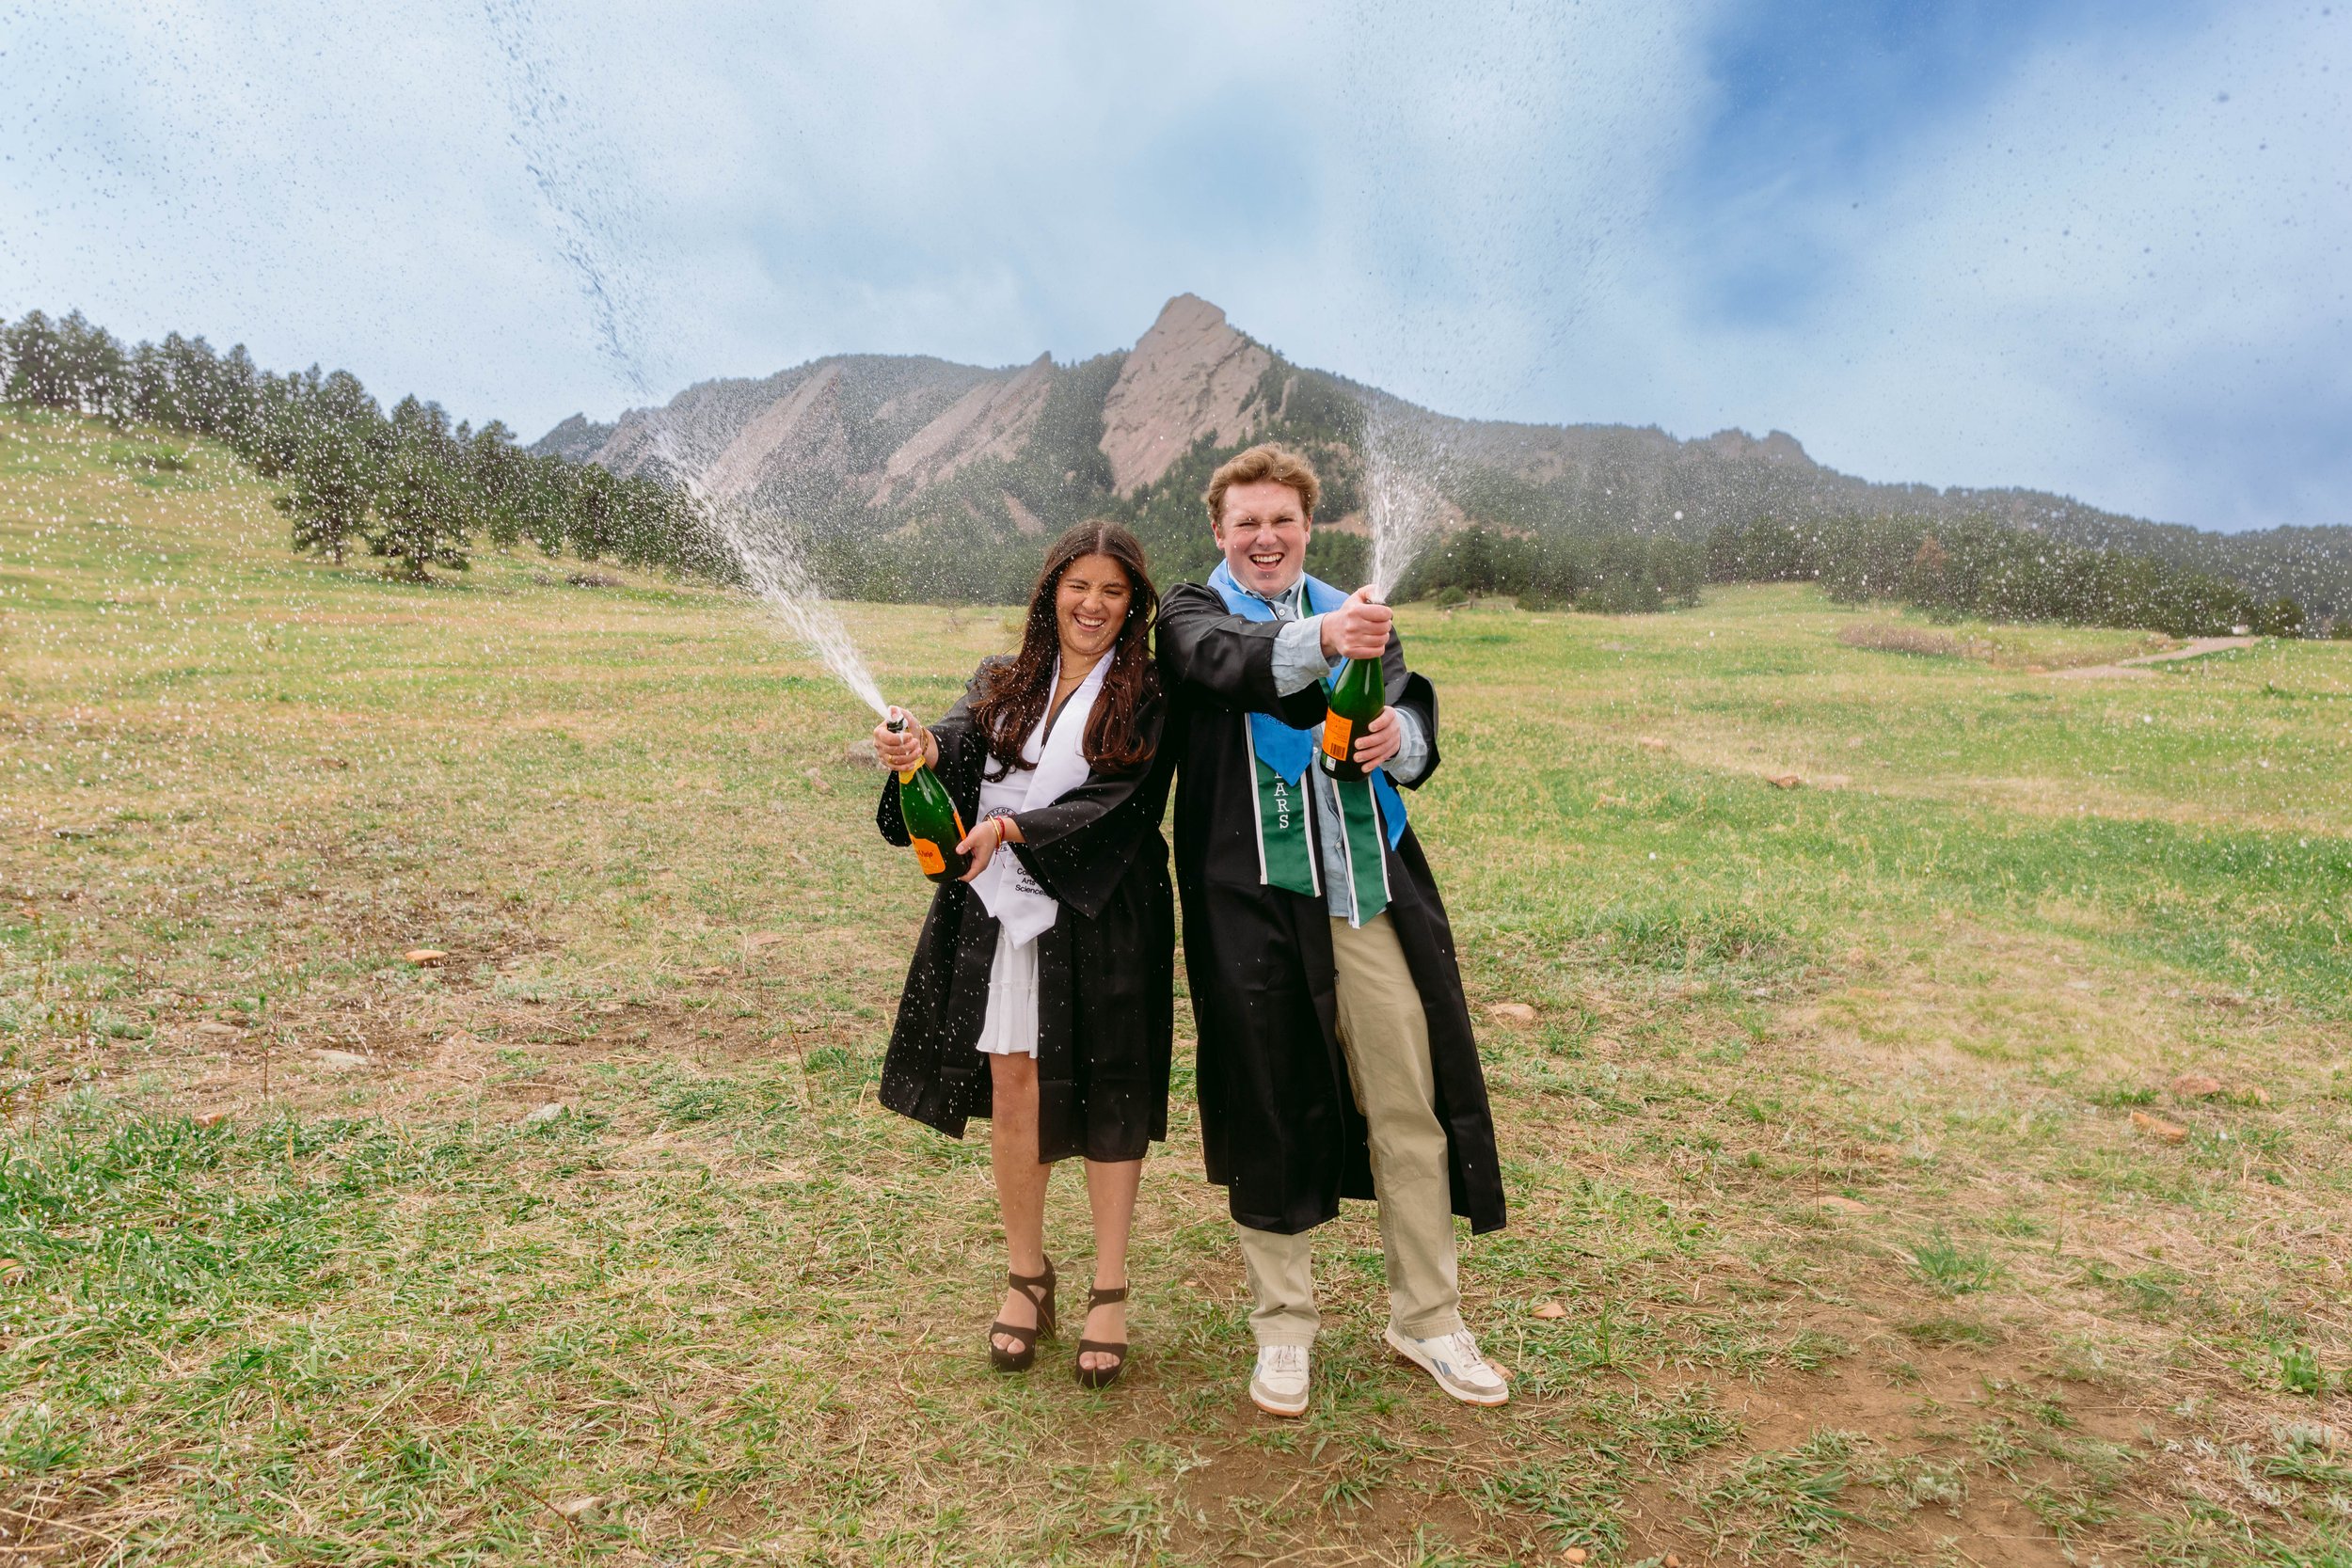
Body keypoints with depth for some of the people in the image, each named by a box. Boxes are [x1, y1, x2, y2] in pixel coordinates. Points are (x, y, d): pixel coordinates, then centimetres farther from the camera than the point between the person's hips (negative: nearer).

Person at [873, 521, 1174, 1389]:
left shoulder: (1147, 699, 0)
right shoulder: (1002, 683, 11)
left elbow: (1119, 801, -12)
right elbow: (961, 737, -7)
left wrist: (1012, 828, -23)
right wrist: (924, 747, -31)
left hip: (1100, 919, -3)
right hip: (1001, 916, 3)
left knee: (1105, 1097, 4)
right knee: (1012, 1095, 7)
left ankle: (1109, 1290, 20)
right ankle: (1027, 1275, 26)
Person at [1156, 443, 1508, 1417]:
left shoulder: (1358, 614, 16)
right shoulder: (1192, 613, 4)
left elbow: (1419, 733, 6)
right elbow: (1231, 662, -21)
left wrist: (1400, 737, -18)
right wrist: (1320, 640, -41)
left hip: (1372, 895, 3)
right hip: (1254, 899, -3)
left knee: (1412, 1105, 7)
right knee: (1271, 1112, 6)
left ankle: (1427, 1320, 25)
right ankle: (1282, 1329, 24)